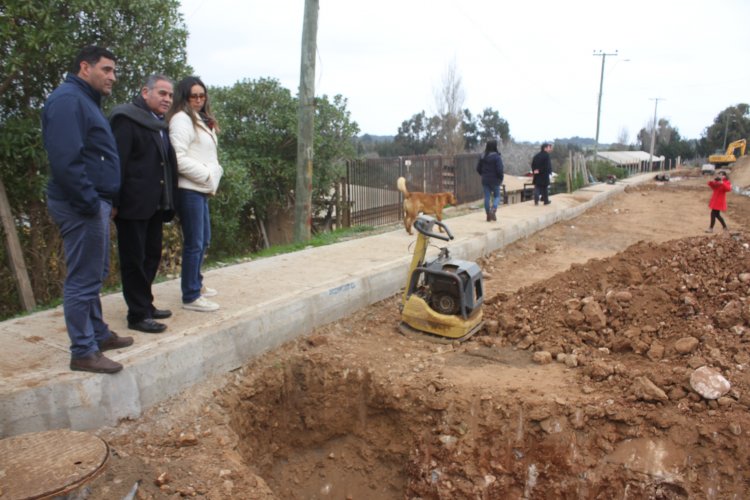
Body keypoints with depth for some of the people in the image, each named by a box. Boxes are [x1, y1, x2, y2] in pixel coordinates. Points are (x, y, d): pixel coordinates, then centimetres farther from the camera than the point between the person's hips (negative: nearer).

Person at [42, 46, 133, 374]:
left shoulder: (84, 100, 19)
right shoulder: (67, 100, -14)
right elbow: (65, 159, -24)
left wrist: (103, 201, 14)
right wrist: (89, 202, -20)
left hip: (94, 203, 11)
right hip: (81, 207, -11)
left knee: (94, 275, 18)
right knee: (83, 279, -4)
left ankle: (98, 334, 31)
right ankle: (83, 352, 5)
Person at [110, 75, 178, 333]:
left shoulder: (160, 124, 16)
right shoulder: (127, 118, -10)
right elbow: (117, 162, -15)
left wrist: (168, 200, 9)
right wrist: (115, 202, -19)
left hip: (154, 204, 9)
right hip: (134, 204, -8)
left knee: (151, 256, 16)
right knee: (134, 260, 0)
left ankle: (145, 305, 28)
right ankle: (138, 315, 8)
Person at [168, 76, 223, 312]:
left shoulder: (201, 120, 19)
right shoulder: (181, 119, -10)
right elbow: (179, 158, -19)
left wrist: (214, 174, 2)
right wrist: (208, 176, -13)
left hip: (201, 189, 10)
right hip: (189, 190, -10)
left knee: (204, 239, 18)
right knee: (194, 243, -6)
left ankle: (196, 283, 33)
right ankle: (190, 297, 3)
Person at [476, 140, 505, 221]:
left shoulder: (483, 157, 2)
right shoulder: (497, 157, -13)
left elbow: (478, 168, 5)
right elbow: (499, 169, -17)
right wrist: (501, 178, -3)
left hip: (485, 180, 4)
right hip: (494, 180, -4)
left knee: (487, 197, 7)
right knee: (497, 196, 11)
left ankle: (488, 215, 9)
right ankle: (493, 209, -14)